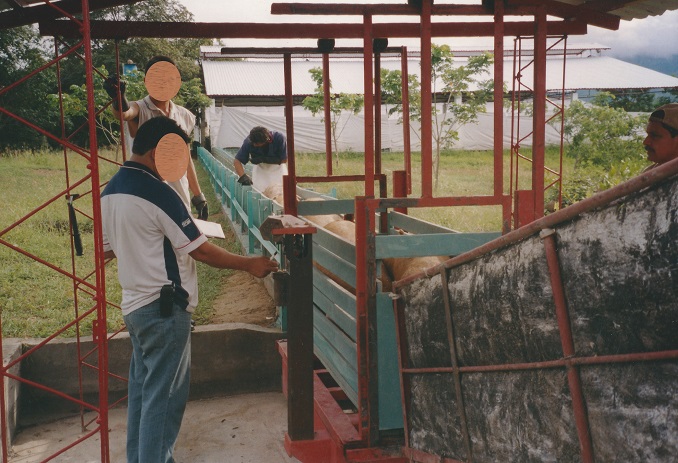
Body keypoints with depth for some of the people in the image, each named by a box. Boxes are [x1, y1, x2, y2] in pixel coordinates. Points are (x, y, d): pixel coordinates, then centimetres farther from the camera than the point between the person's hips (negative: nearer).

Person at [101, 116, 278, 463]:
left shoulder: (110, 190, 7)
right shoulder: (157, 193, -19)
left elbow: (108, 250, 16)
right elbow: (201, 251, -16)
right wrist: (249, 264, -6)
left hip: (133, 305, 9)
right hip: (164, 308, -9)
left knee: (142, 388, 18)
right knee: (164, 395, 0)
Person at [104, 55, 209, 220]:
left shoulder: (185, 116, 9)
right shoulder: (140, 110, -5)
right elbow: (124, 113, -30)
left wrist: (198, 196, 20)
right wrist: (118, 98, -53)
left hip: (180, 199, 5)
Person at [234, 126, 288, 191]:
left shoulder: (279, 138, -30)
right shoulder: (249, 141, -27)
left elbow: (284, 160, -21)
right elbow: (237, 161, -22)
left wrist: (263, 159, -30)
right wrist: (243, 176, -40)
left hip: (277, 167, -1)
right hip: (260, 168, 1)